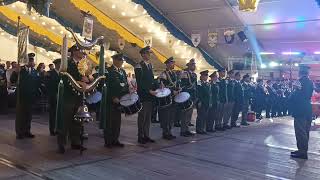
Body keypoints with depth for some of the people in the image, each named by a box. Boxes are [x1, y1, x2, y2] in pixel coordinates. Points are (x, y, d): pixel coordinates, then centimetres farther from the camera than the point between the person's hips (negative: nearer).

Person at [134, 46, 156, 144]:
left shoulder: (150, 65, 15)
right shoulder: (139, 67, -9)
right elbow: (140, 83, -16)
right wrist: (149, 91, -19)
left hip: (150, 95, 8)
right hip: (143, 95, -7)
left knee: (148, 116, 11)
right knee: (142, 116, -1)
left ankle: (146, 135, 19)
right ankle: (140, 137, 7)